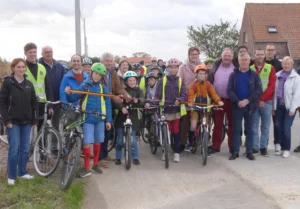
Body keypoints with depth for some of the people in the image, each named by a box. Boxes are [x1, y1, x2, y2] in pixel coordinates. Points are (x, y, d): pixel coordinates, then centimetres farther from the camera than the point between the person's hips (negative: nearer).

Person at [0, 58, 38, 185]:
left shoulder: (29, 84, 9)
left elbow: (34, 103, 12)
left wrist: (35, 119, 7)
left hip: (26, 121, 4)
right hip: (13, 121, -4)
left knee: (25, 148, 9)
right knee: (14, 148, -6)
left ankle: (22, 172, 22)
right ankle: (11, 176, 5)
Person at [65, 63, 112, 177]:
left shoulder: (103, 87, 4)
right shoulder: (85, 85, -2)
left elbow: (107, 104, 6)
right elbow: (74, 98, -4)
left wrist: (108, 120, 4)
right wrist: (69, 93, -26)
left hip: (100, 118, 3)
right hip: (88, 118, -2)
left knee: (97, 142, 12)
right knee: (87, 142, -7)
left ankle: (95, 164, 28)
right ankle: (86, 168, 1)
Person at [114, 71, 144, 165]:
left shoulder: (139, 91, 3)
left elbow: (142, 100, -15)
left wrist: (137, 101, -37)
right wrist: (122, 108, -35)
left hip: (133, 116, 0)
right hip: (122, 116, 0)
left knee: (133, 139, 3)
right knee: (120, 139, 5)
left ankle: (135, 158, 15)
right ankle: (118, 158, 16)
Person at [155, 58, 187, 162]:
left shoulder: (180, 81, 6)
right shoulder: (163, 80, 3)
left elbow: (184, 95, -1)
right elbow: (158, 94, -1)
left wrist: (179, 100, -21)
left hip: (177, 109, 1)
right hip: (166, 109, -1)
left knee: (176, 131, 4)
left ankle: (176, 152, 13)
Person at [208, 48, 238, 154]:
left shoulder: (236, 67, 0)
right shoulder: (216, 66, 7)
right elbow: (209, 80, 10)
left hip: (231, 100, -2)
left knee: (232, 124, 7)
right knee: (217, 124, 7)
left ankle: (232, 146, 16)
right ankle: (216, 146, 14)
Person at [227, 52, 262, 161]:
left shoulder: (254, 75, 3)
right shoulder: (233, 75, 6)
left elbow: (259, 90, -6)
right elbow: (229, 90, -3)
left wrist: (247, 100, -17)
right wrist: (238, 101, -17)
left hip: (251, 106, 0)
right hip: (237, 106, 0)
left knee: (250, 130, 6)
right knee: (236, 129, 4)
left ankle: (249, 152, 13)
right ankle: (235, 151, 10)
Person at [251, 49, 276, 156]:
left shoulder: (270, 68, 2)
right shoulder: (250, 69, 2)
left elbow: (272, 86, -3)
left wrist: (262, 99, -11)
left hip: (267, 102, 0)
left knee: (265, 126, 5)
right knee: (254, 126, 3)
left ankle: (263, 147, 14)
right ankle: (255, 147, 10)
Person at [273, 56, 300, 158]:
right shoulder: (278, 76, 9)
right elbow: (274, 91, 10)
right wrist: (273, 106, 7)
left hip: (289, 106, -4)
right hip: (279, 105, 4)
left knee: (286, 128, -5)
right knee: (278, 126, 5)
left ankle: (286, 149, 8)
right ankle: (278, 146, 18)